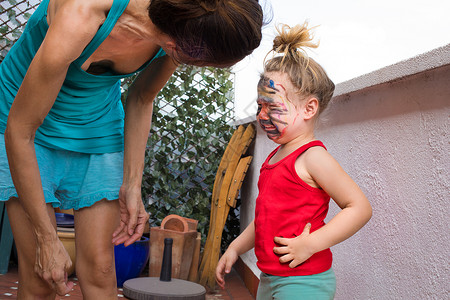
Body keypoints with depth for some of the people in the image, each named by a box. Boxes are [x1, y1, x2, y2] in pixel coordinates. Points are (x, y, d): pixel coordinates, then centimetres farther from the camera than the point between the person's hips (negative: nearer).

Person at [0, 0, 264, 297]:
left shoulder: (185, 28, -21)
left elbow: (141, 100, -1)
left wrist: (132, 186, -2)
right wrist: (47, 239, -20)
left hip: (98, 126, 4)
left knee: (99, 270, 0)